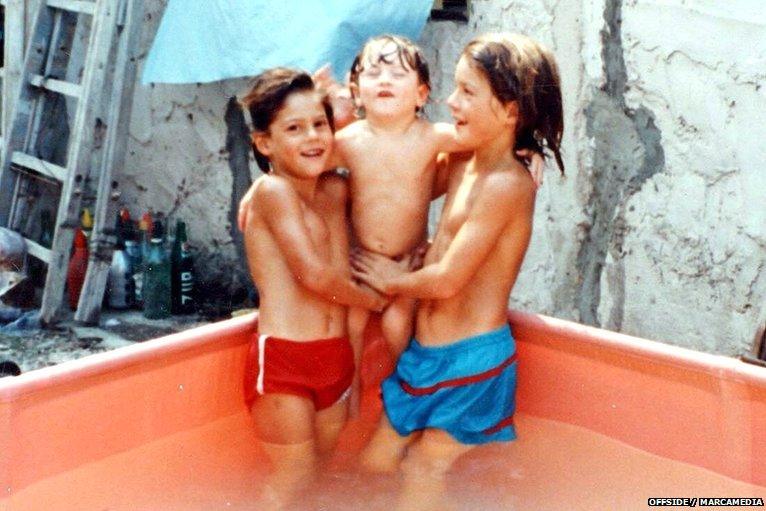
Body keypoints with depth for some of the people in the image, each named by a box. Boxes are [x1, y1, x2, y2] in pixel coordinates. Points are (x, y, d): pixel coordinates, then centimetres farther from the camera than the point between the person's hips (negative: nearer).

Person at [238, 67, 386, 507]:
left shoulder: (336, 190, 8)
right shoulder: (272, 191, -11)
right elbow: (316, 275, -16)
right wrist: (376, 299, -1)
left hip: (336, 357, 7)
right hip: (283, 360, -6)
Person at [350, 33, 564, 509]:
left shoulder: (506, 184, -20)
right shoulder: (460, 163, 4)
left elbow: (447, 280, -21)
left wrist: (394, 281, -3)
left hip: (470, 358, -8)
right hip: (426, 351, 8)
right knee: (375, 465, 16)